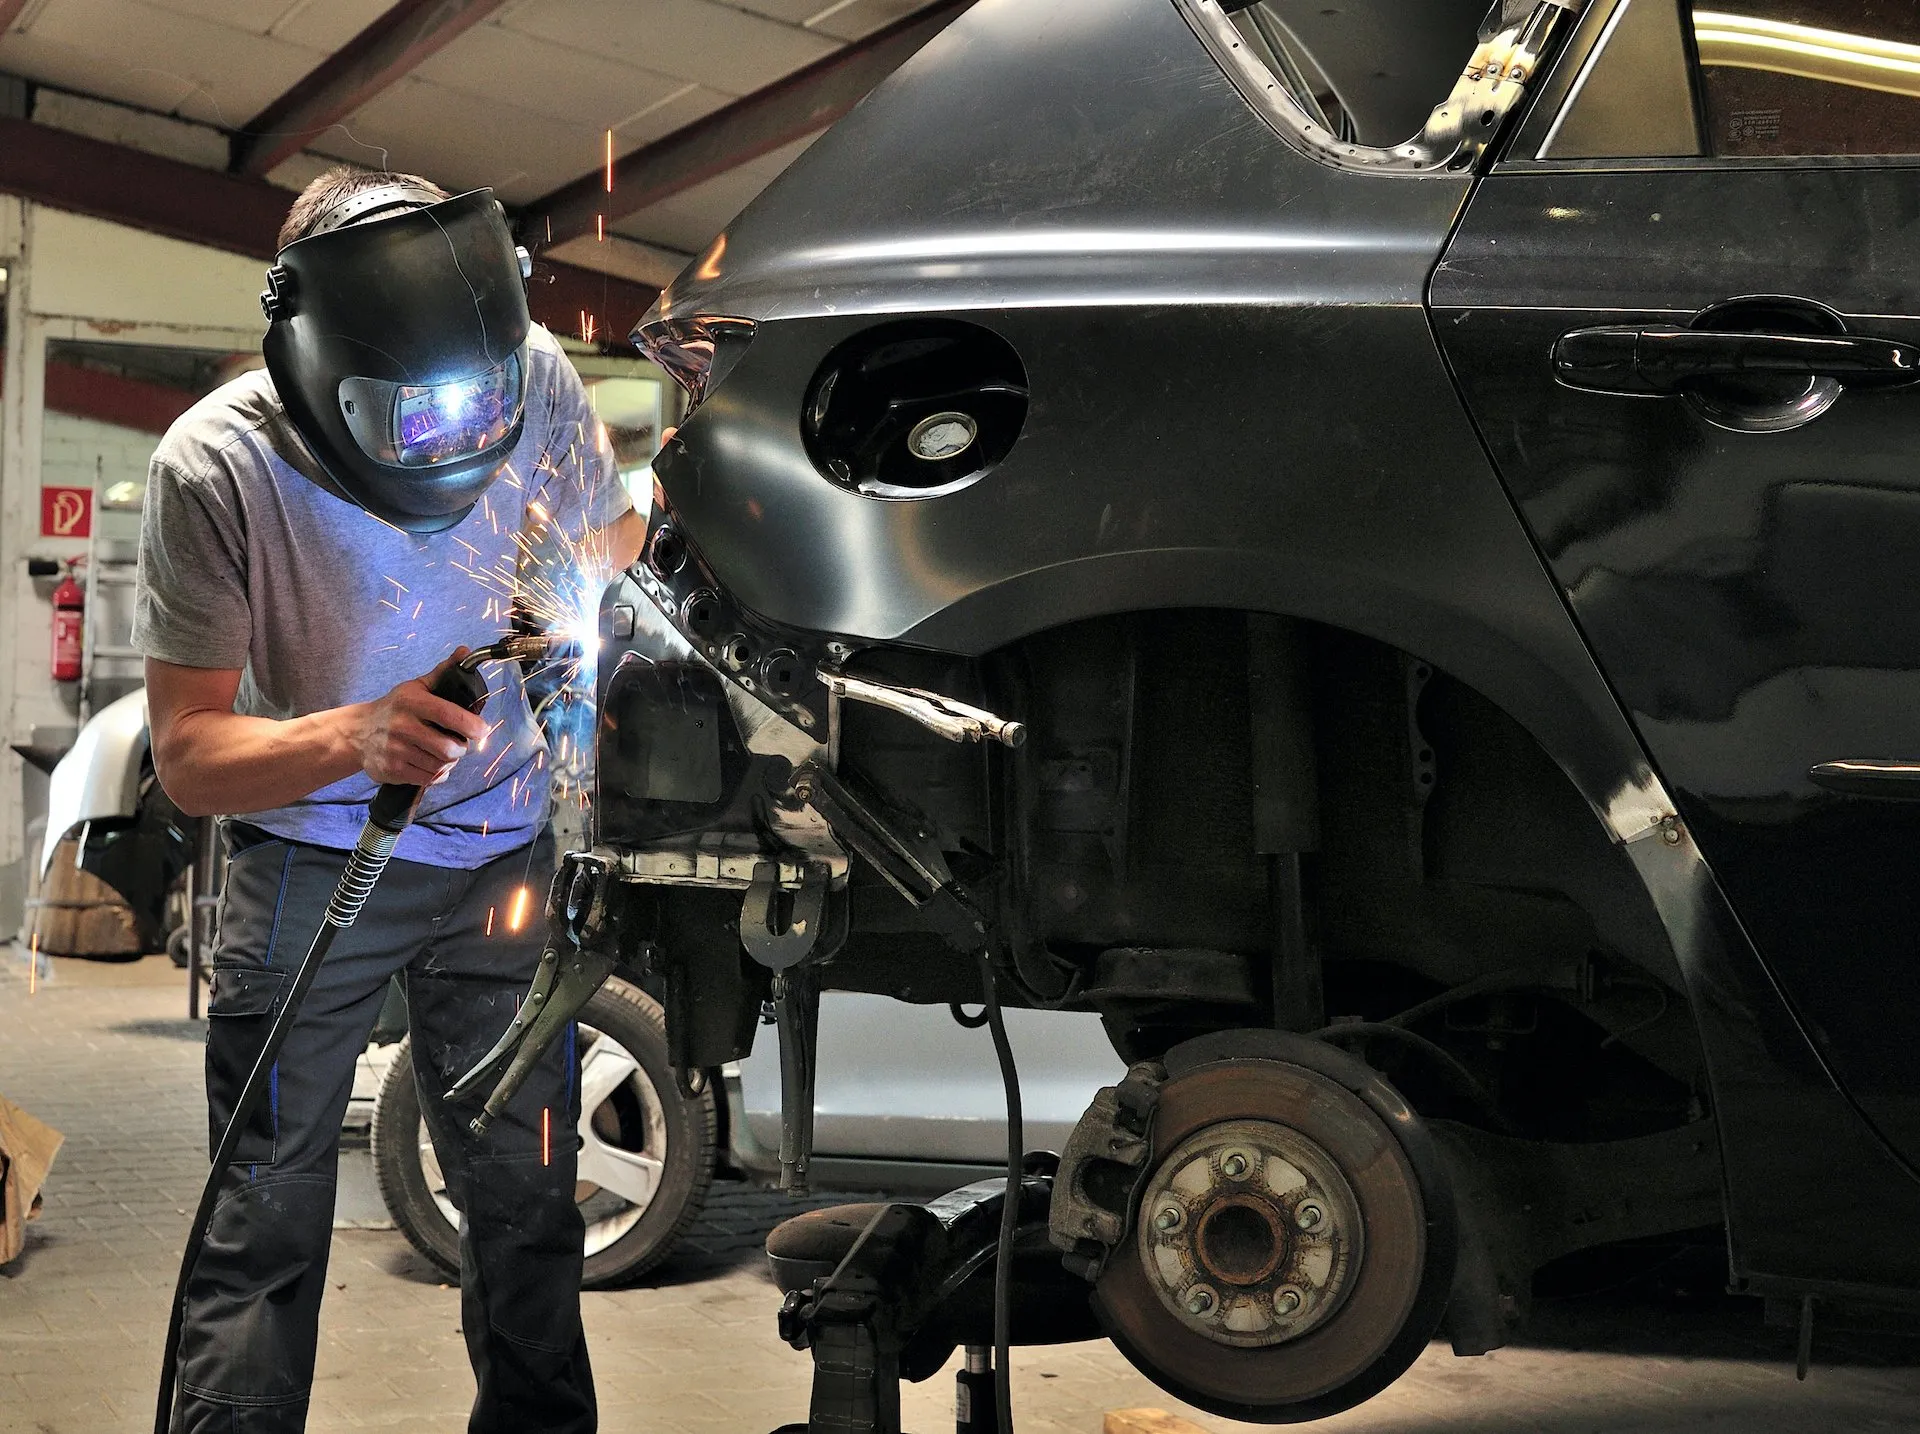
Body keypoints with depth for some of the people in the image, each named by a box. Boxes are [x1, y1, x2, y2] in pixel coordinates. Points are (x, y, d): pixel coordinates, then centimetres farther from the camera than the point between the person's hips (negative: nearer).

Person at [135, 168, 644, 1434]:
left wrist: (583, 599, -18)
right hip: (312, 848, -2)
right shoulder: (217, 470, -24)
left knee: (528, 1201, 6)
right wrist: (353, 737, -41)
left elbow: (612, 535, 5)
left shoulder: (536, 376, -17)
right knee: (267, 1220, -5)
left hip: (503, 847, 2)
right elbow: (186, 753, -21)